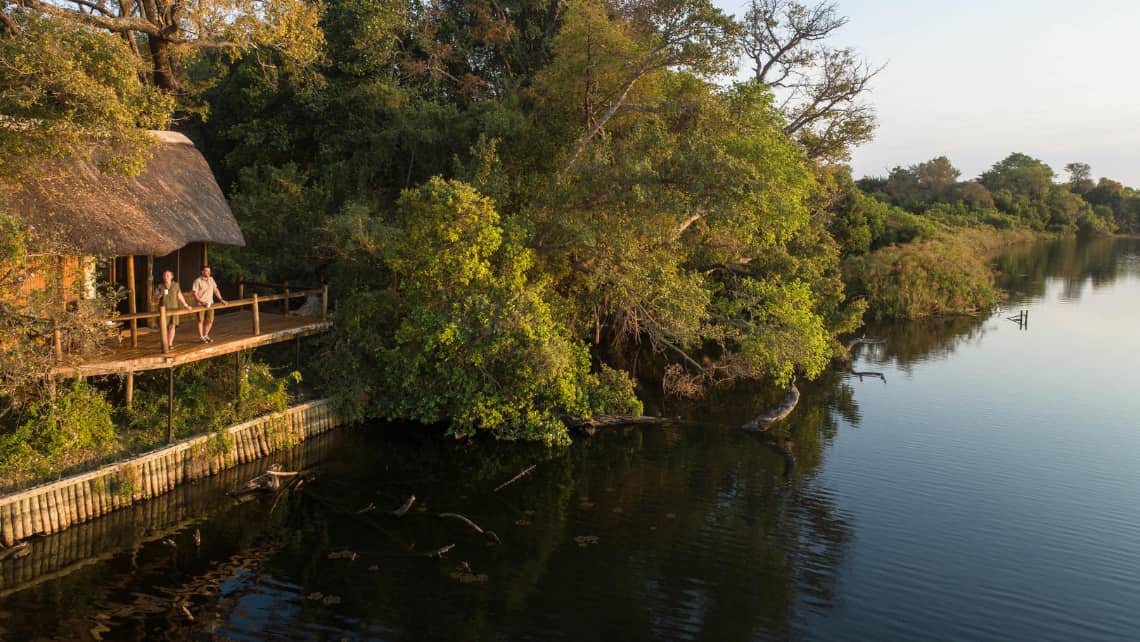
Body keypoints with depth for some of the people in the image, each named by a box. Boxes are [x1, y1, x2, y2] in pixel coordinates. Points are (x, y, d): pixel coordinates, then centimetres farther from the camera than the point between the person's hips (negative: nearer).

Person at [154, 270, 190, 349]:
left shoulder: (175, 285, 7)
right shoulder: (160, 286, 3)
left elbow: (179, 296, 15)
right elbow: (155, 297, 2)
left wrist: (185, 304, 15)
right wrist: (161, 294, -17)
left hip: (174, 308, 1)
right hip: (164, 309, -1)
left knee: (172, 326, -3)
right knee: (165, 327, -2)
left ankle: (170, 344, 1)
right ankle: (165, 344, 8)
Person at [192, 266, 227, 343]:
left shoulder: (211, 279, 8)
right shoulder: (198, 281, -9)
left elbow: (216, 290, 15)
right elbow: (195, 294, -12)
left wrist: (221, 300, 8)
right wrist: (202, 302, -21)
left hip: (210, 303, 5)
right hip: (200, 304, -5)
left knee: (210, 320, 7)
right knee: (200, 320, 3)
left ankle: (205, 335, 24)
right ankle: (201, 337, 12)